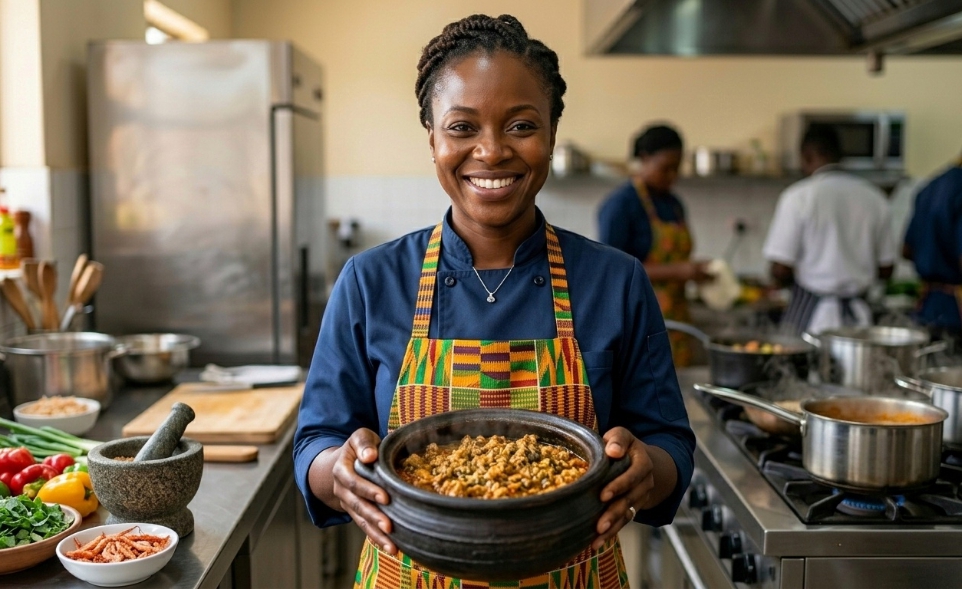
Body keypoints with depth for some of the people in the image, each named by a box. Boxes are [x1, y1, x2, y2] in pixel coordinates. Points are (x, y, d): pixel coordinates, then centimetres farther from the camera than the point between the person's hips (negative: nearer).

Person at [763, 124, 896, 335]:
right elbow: (885, 270, 10)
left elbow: (780, 271, -11)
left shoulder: (798, 197, -9)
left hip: (809, 317, -4)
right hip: (857, 317, 4)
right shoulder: (874, 198, 4)